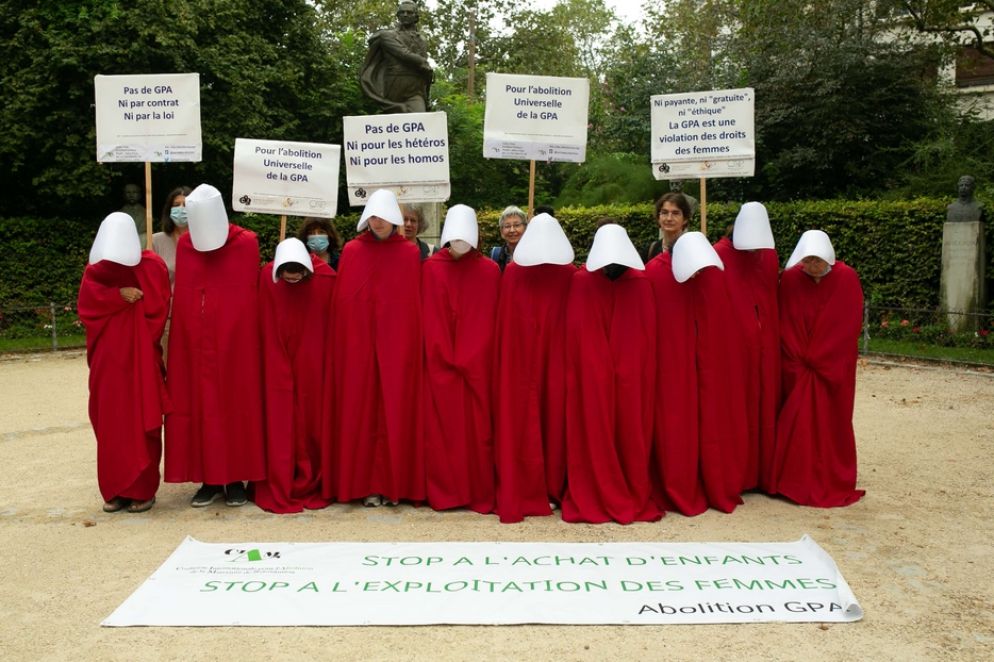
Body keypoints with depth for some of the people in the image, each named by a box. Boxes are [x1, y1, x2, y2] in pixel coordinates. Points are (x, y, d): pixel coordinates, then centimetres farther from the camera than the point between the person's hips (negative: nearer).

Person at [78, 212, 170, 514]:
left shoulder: (151, 266, -4)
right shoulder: (96, 268, 9)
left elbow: (157, 309, -8)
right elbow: (85, 305, -2)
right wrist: (118, 296, -16)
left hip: (141, 358, -4)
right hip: (107, 359, 4)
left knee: (141, 423, -1)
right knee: (110, 423, 6)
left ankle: (142, 489, 6)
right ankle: (115, 489, 14)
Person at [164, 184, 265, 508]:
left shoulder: (246, 244, -4)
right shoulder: (184, 245, 6)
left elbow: (251, 297, -1)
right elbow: (181, 300, 9)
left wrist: (249, 337, -3)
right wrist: (187, 336, 4)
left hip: (234, 343, -3)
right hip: (196, 344, 3)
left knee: (236, 405, 3)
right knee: (199, 406, 5)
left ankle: (235, 478, 12)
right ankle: (209, 479, 14)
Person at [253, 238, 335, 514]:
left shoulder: (326, 278, -12)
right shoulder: (268, 277, -9)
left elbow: (333, 326, -5)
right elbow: (265, 328, -3)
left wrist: (328, 363, -4)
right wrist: (275, 362, -3)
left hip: (313, 367, 0)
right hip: (278, 365, 0)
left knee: (311, 424, 6)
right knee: (280, 426, 1)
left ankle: (310, 486, 19)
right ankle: (279, 489, 10)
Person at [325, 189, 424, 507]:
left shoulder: (410, 254, 3)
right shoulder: (351, 251, 4)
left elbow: (415, 305, 2)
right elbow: (341, 303, 2)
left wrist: (414, 344, -4)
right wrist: (342, 345, -4)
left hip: (398, 345, 0)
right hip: (359, 344, 1)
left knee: (396, 411, 3)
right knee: (361, 412, 3)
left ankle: (395, 483, 12)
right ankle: (367, 483, 12)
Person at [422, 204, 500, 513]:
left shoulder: (490, 271, 2)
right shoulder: (431, 268, 2)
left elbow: (490, 323, 1)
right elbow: (429, 319, 0)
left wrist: (467, 359, -4)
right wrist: (448, 357, -5)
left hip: (478, 365, 0)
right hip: (439, 363, 0)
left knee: (478, 428, 3)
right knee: (442, 429, 3)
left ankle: (480, 493, 12)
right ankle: (444, 492, 12)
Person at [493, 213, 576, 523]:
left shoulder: (512, 272, -5)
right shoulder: (570, 274, -5)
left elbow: (503, 323, -1)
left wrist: (506, 359, 9)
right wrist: (572, 354, 10)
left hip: (519, 360, 0)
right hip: (556, 360, 0)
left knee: (521, 422, 7)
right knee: (553, 417, 9)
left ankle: (522, 491, 11)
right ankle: (551, 490, 17)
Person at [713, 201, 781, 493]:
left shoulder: (770, 256, 9)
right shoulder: (720, 255, -9)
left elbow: (774, 302, 13)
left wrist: (776, 339, 8)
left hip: (764, 348, 5)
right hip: (733, 346, -5)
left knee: (765, 406, 9)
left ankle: (763, 473, 19)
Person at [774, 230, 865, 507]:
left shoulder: (847, 279, -8)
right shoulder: (789, 279, -5)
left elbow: (849, 326, -7)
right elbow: (784, 325, -3)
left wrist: (816, 360, -8)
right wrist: (801, 361, -8)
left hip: (834, 369, -1)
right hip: (797, 369, 1)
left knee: (832, 424, 6)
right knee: (798, 424, 3)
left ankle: (834, 484, 16)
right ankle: (798, 483, 14)